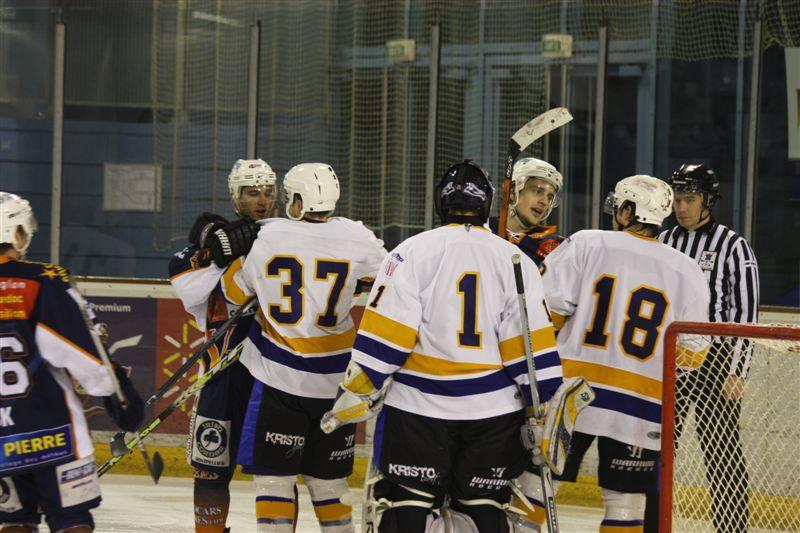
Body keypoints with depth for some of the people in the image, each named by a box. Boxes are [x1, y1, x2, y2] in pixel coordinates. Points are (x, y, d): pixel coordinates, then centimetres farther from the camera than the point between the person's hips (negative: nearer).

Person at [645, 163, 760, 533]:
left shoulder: (733, 246, -5)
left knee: (721, 452, -5)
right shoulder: (663, 243, 10)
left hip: (715, 360, -6)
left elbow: (746, 312, -8)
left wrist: (736, 371, -13)